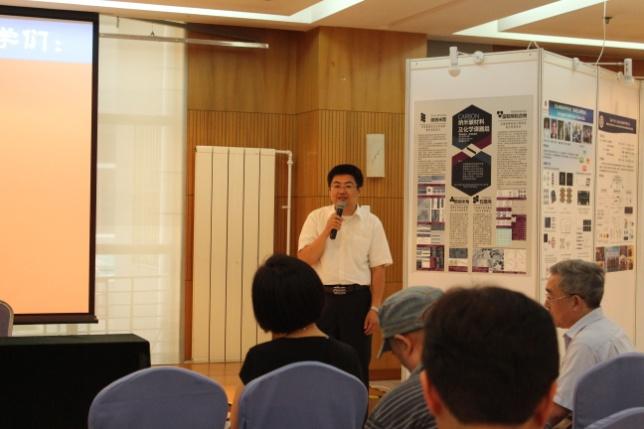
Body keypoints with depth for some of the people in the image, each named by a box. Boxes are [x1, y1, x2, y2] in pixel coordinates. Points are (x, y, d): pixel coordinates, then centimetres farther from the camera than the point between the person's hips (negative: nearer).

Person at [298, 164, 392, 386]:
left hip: (357, 298, 0)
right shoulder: (316, 218, 2)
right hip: (322, 297, 1)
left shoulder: (371, 222, 2)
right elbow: (304, 260, -6)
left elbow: (378, 269, 1)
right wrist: (327, 230, -15)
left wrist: (375, 308, -5)